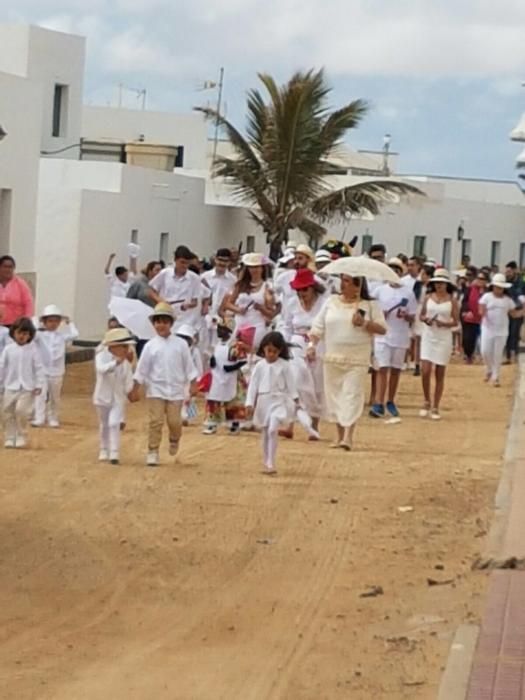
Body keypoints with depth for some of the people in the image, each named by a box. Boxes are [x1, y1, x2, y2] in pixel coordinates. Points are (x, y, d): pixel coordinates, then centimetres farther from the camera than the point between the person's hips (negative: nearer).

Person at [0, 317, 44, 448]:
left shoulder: (33, 350, -4)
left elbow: (38, 368, -3)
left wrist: (39, 385, -8)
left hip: (27, 388, -3)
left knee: (22, 411, -14)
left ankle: (22, 436, 4)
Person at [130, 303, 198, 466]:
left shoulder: (180, 344, 1)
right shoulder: (151, 346, 0)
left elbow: (188, 366, 4)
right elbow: (141, 369, 1)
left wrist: (193, 384, -2)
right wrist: (135, 390, 0)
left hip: (175, 389, 0)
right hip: (156, 389, 0)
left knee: (174, 421, -1)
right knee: (156, 421, -4)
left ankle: (174, 440, 31)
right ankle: (153, 452, 2)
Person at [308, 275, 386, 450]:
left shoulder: (369, 305, -1)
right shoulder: (331, 302, 7)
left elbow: (382, 329, -1)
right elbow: (318, 326, 8)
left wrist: (364, 323, -16)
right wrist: (312, 344, -6)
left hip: (357, 360, -4)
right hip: (332, 358, 4)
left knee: (352, 396, -10)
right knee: (334, 395, 7)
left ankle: (348, 437, -15)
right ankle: (340, 435, 18)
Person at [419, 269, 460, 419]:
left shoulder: (452, 300, -1)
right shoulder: (428, 298, 4)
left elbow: (456, 322, -1)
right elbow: (422, 315, 11)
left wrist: (444, 323, -19)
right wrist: (425, 319, -11)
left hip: (444, 337, -1)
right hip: (428, 335, 1)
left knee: (440, 374, 3)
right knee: (425, 371, -10)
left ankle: (435, 408, 12)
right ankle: (427, 402, 12)